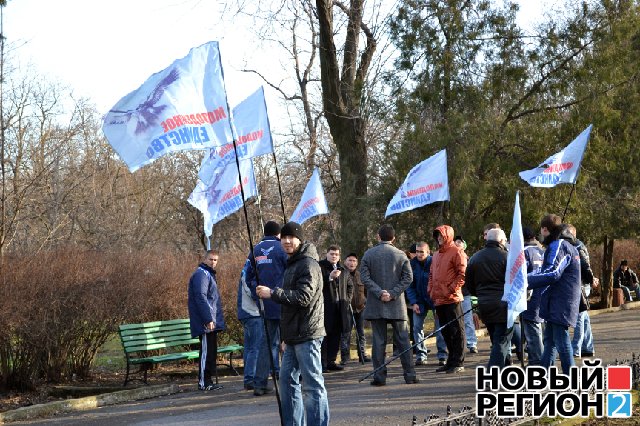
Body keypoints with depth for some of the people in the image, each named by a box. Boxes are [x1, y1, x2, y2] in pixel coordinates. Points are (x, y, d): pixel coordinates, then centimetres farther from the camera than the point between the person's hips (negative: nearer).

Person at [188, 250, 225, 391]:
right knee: (206, 351, -9)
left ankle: (208, 381, 18)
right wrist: (208, 319, -24)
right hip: (206, 323, -10)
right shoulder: (201, 274, -11)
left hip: (211, 323, 10)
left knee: (211, 352, 12)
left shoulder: (209, 274, 21)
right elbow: (201, 297, -21)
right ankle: (203, 383, -7)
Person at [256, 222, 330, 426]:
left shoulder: (308, 264, -11)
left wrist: (273, 293, -19)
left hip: (307, 335, -10)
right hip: (294, 335, 10)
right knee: (287, 379, 14)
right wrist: (273, 293, 14)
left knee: (312, 384, -9)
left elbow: (304, 297, -21)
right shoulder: (293, 263, 21)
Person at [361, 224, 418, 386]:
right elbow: (408, 277, -5)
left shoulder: (369, 254, 1)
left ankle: (379, 376, 1)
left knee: (378, 341, 2)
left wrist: (379, 292, -10)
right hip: (397, 306, 0)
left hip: (375, 306, 0)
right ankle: (410, 375, 6)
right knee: (402, 340, 6)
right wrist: (392, 293, -8)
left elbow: (364, 276, -7)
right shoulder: (401, 255, 2)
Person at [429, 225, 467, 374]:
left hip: (452, 299, -8)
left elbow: (463, 274, -12)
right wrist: (431, 290, 12)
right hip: (438, 300, 8)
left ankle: (459, 362, -2)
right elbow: (432, 274, 25)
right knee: (446, 331, 13)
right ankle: (451, 361, 20)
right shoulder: (436, 255, 19)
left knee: (456, 331, -4)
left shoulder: (456, 252, -6)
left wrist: (452, 289, -15)